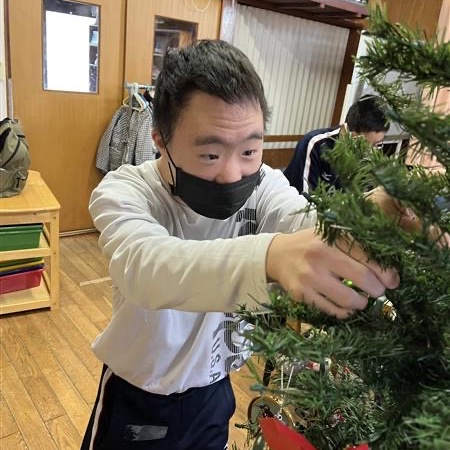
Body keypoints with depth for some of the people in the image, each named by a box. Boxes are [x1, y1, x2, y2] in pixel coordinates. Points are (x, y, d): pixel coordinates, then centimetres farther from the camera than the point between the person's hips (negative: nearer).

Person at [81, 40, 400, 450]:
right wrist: (268, 256, -62)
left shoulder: (261, 186, -15)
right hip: (136, 399, -2)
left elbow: (307, 222, -33)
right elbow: (143, 265, -44)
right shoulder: (123, 191, -24)